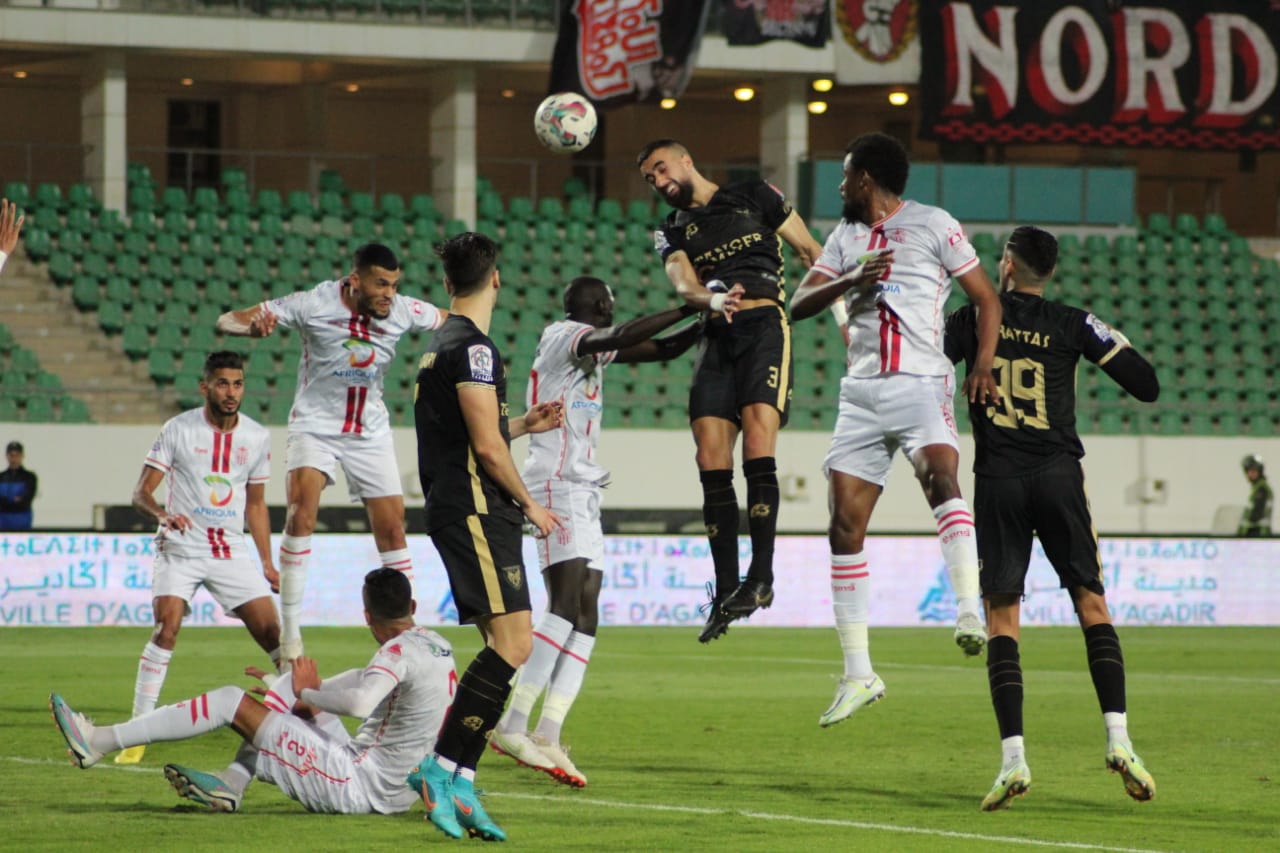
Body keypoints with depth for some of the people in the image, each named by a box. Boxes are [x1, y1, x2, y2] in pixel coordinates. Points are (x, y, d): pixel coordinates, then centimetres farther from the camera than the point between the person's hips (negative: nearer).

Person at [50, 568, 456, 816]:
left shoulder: (400, 651, -19)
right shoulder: (438, 646, 11)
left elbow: (361, 701, -38)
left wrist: (305, 693, -19)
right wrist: (297, 687, 27)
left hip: (360, 787, -9)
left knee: (230, 701, -6)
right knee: (294, 684, 21)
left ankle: (99, 741, -2)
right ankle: (231, 784, 10)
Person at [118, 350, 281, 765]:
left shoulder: (257, 437, 5)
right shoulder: (178, 430, -6)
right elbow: (141, 491, -6)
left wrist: (267, 564, 13)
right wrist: (163, 514, -27)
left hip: (231, 551, 3)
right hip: (181, 548, -3)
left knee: (272, 631, -4)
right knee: (166, 626, -22)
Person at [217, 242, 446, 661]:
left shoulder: (404, 310, -10)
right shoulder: (314, 305, -18)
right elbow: (227, 321, -17)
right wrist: (253, 324, -40)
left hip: (370, 431, 3)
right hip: (316, 425, -3)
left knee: (392, 529, 2)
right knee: (301, 513, -22)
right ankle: (290, 631, -16)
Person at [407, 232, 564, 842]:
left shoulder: (444, 343, 19)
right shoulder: (472, 347, -12)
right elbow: (486, 447, -15)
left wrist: (524, 425, 30)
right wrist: (528, 502, -4)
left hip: (455, 510, 10)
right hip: (476, 510, -10)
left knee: (505, 648, 7)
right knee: (512, 642, -16)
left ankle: (459, 783, 3)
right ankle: (442, 767, -18)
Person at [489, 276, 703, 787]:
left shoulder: (593, 347, 19)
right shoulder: (563, 337, -8)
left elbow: (661, 350, 23)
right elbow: (619, 339, -25)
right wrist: (689, 308, -24)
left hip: (583, 491, 10)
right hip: (558, 485, -10)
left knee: (585, 615, 2)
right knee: (566, 605, -19)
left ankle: (548, 737, -3)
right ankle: (512, 725, -23)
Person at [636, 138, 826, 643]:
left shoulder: (754, 198, 12)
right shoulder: (672, 232, 19)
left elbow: (811, 253, 13)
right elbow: (683, 284, -1)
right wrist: (713, 299, -24)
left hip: (765, 324, -4)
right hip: (716, 337, 4)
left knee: (757, 446, -19)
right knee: (711, 462, -6)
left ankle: (761, 577, -21)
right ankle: (725, 591, -3)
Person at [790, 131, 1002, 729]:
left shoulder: (933, 225, 4)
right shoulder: (846, 236, 19)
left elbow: (986, 299, 3)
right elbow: (799, 304, 11)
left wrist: (983, 365, -13)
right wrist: (852, 280, -8)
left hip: (921, 385, -5)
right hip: (860, 393, 5)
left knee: (940, 475, -33)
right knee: (845, 524, -1)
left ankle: (970, 612, -46)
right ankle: (858, 674, 5)